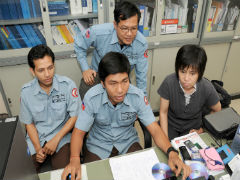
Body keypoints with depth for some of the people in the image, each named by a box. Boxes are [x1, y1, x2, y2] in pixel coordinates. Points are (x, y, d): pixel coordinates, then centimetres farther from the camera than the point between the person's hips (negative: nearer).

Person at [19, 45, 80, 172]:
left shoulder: (67, 85, -14)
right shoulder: (26, 92, -7)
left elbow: (75, 116, -8)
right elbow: (29, 123, 3)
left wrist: (56, 139, -13)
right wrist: (38, 148, -9)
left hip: (62, 134, -2)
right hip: (37, 137, 2)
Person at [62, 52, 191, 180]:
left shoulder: (137, 96, -21)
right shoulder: (92, 97, -23)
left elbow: (155, 129, -17)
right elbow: (79, 131, -16)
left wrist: (171, 153, -35)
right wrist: (74, 159, -34)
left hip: (128, 143, 1)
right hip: (98, 146, 0)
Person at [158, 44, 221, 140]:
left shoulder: (207, 88, -23)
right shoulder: (169, 83, -26)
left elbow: (217, 111, -1)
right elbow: (163, 112, -12)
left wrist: (201, 129, -1)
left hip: (192, 128, 1)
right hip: (170, 125, -1)